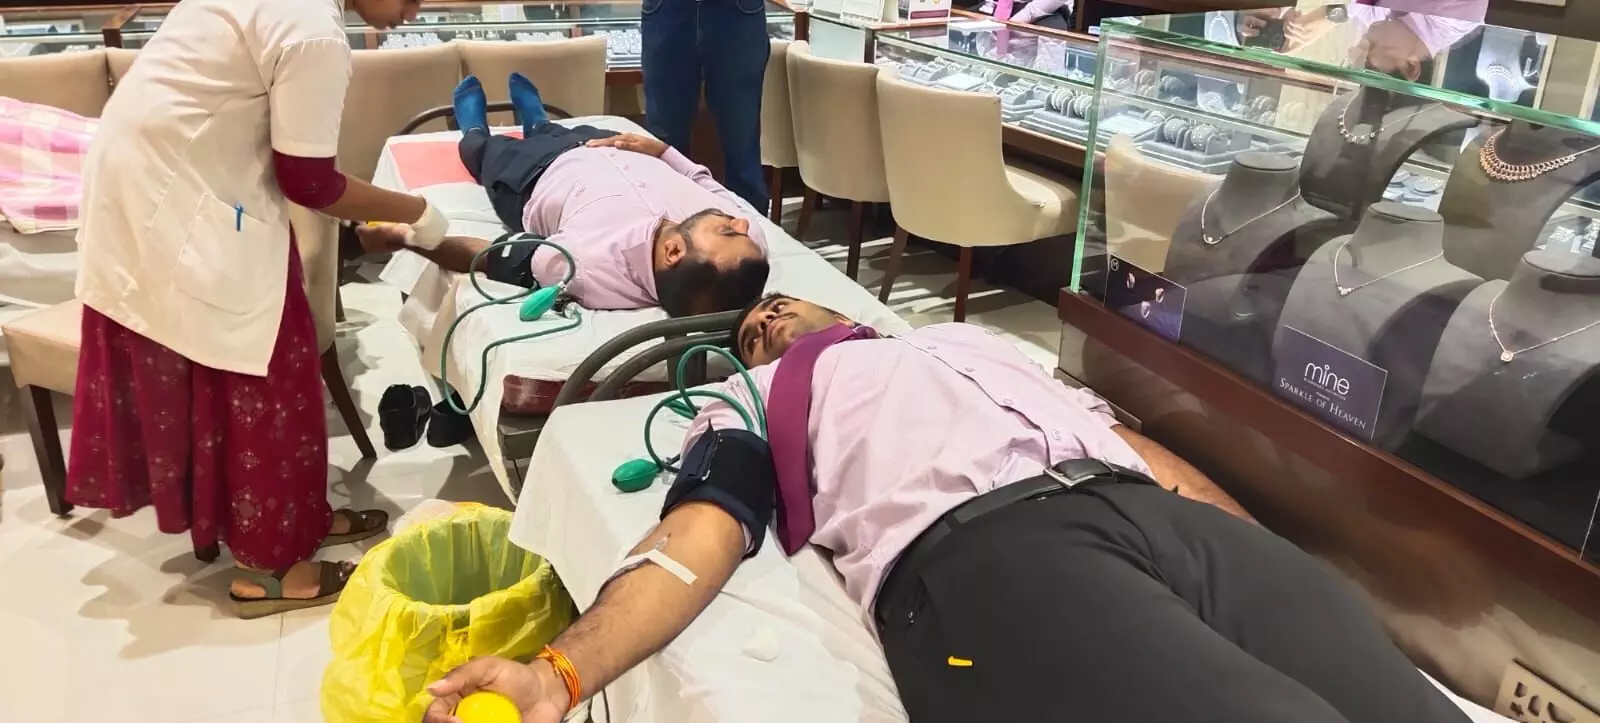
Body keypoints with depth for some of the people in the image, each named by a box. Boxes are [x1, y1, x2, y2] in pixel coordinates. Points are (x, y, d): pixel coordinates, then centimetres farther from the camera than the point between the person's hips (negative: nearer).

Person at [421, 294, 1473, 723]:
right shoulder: (754, 405, 27)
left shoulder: (972, 340, 37)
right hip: (972, 546, -4)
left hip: (1158, 513, 5)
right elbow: (696, 541, 9)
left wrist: (1281, 576, 19)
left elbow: (1139, 442, 30)